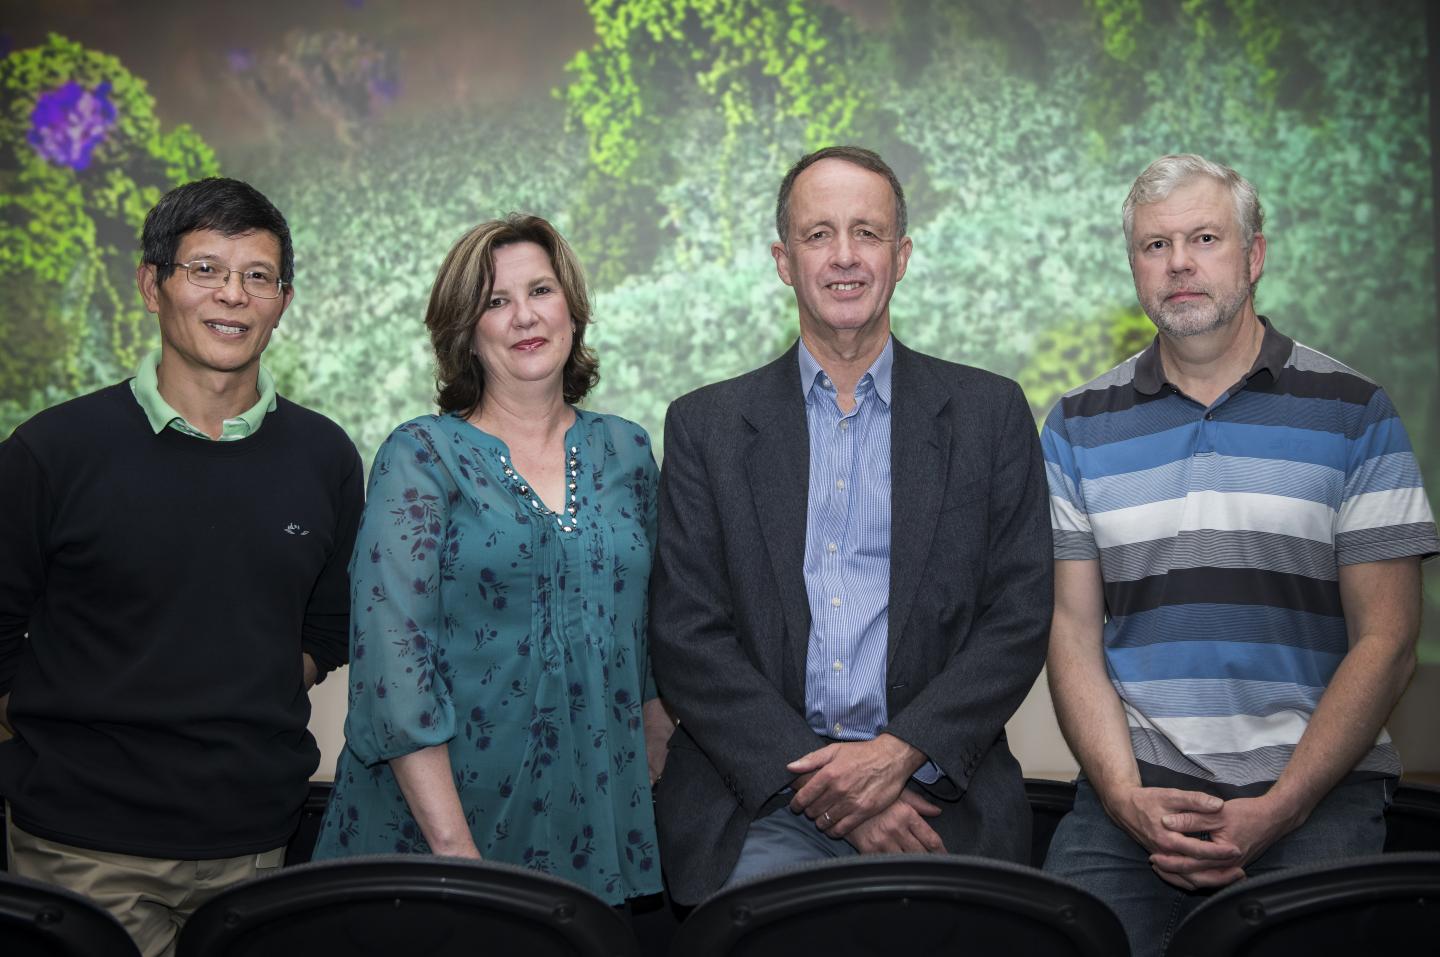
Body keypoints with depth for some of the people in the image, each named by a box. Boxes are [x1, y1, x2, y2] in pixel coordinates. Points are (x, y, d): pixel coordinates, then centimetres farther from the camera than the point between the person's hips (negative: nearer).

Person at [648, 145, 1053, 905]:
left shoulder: (989, 414, 10)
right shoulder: (706, 425, 10)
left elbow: (1020, 617, 4)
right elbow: (685, 635, 2)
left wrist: (898, 752, -10)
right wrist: (816, 775, -10)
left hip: (936, 795, 1)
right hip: (760, 802, 0)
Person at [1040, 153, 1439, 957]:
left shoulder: (1355, 415, 5)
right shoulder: (1079, 428, 10)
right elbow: (1074, 633, 6)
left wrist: (1274, 811, -10)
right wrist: (1129, 798, -9)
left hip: (1315, 784, -1)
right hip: (1136, 782, 1)